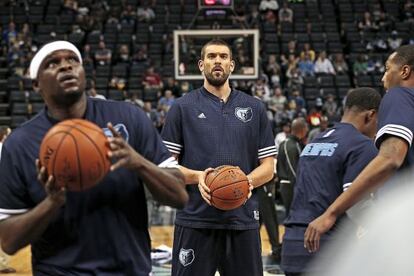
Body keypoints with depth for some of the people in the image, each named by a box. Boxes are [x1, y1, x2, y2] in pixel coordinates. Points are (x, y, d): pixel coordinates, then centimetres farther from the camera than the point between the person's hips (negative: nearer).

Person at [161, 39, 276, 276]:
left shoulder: (254, 108, 11)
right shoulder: (183, 107, 5)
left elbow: (268, 167, 10)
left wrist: (247, 182, -11)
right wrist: (197, 177, -16)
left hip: (243, 221, 2)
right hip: (195, 220, -2)